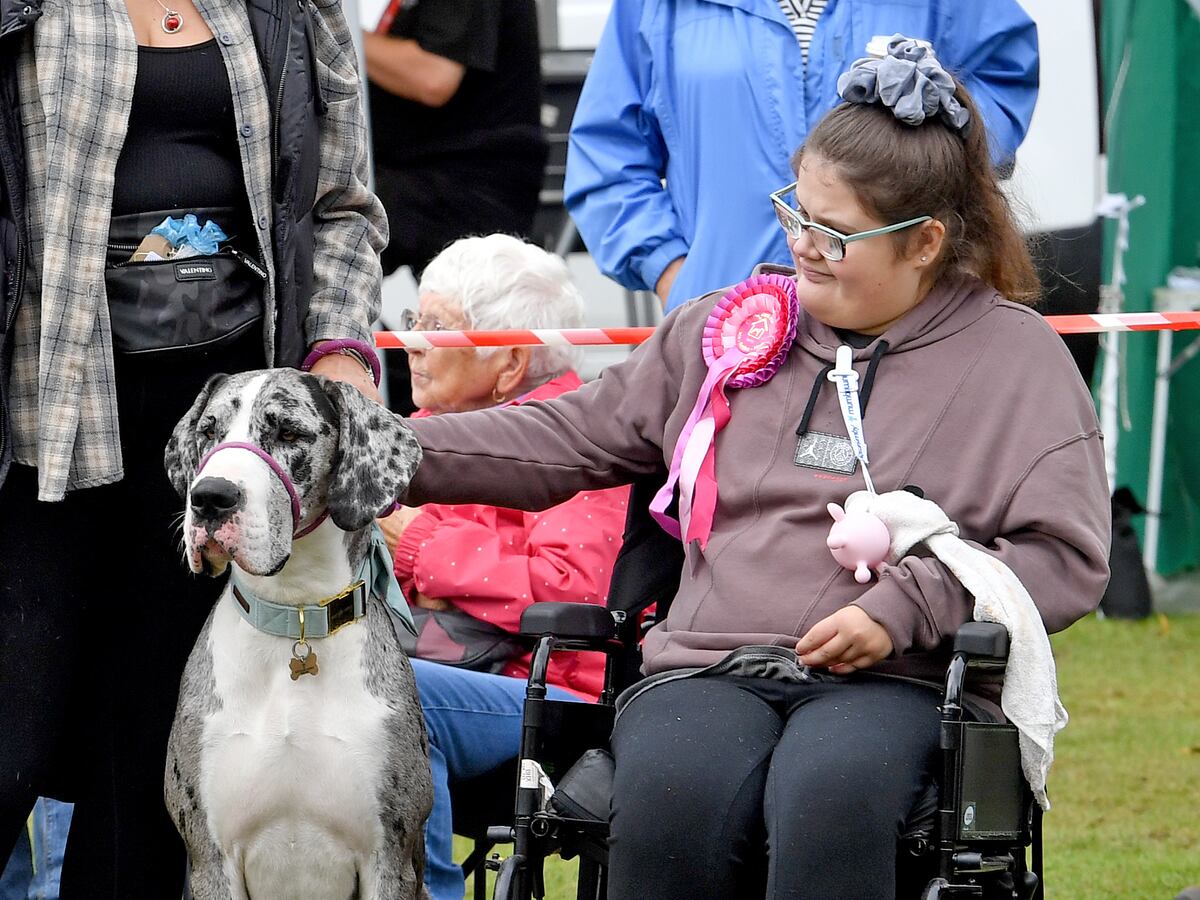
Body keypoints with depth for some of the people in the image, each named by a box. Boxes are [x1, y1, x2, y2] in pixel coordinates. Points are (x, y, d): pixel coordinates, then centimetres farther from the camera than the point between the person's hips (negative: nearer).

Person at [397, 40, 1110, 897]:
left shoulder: (1017, 356, 9)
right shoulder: (738, 328, 20)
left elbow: (1069, 556, 1)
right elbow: (572, 437, 24)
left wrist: (904, 609, -11)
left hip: (894, 685, -3)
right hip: (709, 669, 3)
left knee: (829, 802, -39)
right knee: (671, 801, -34)